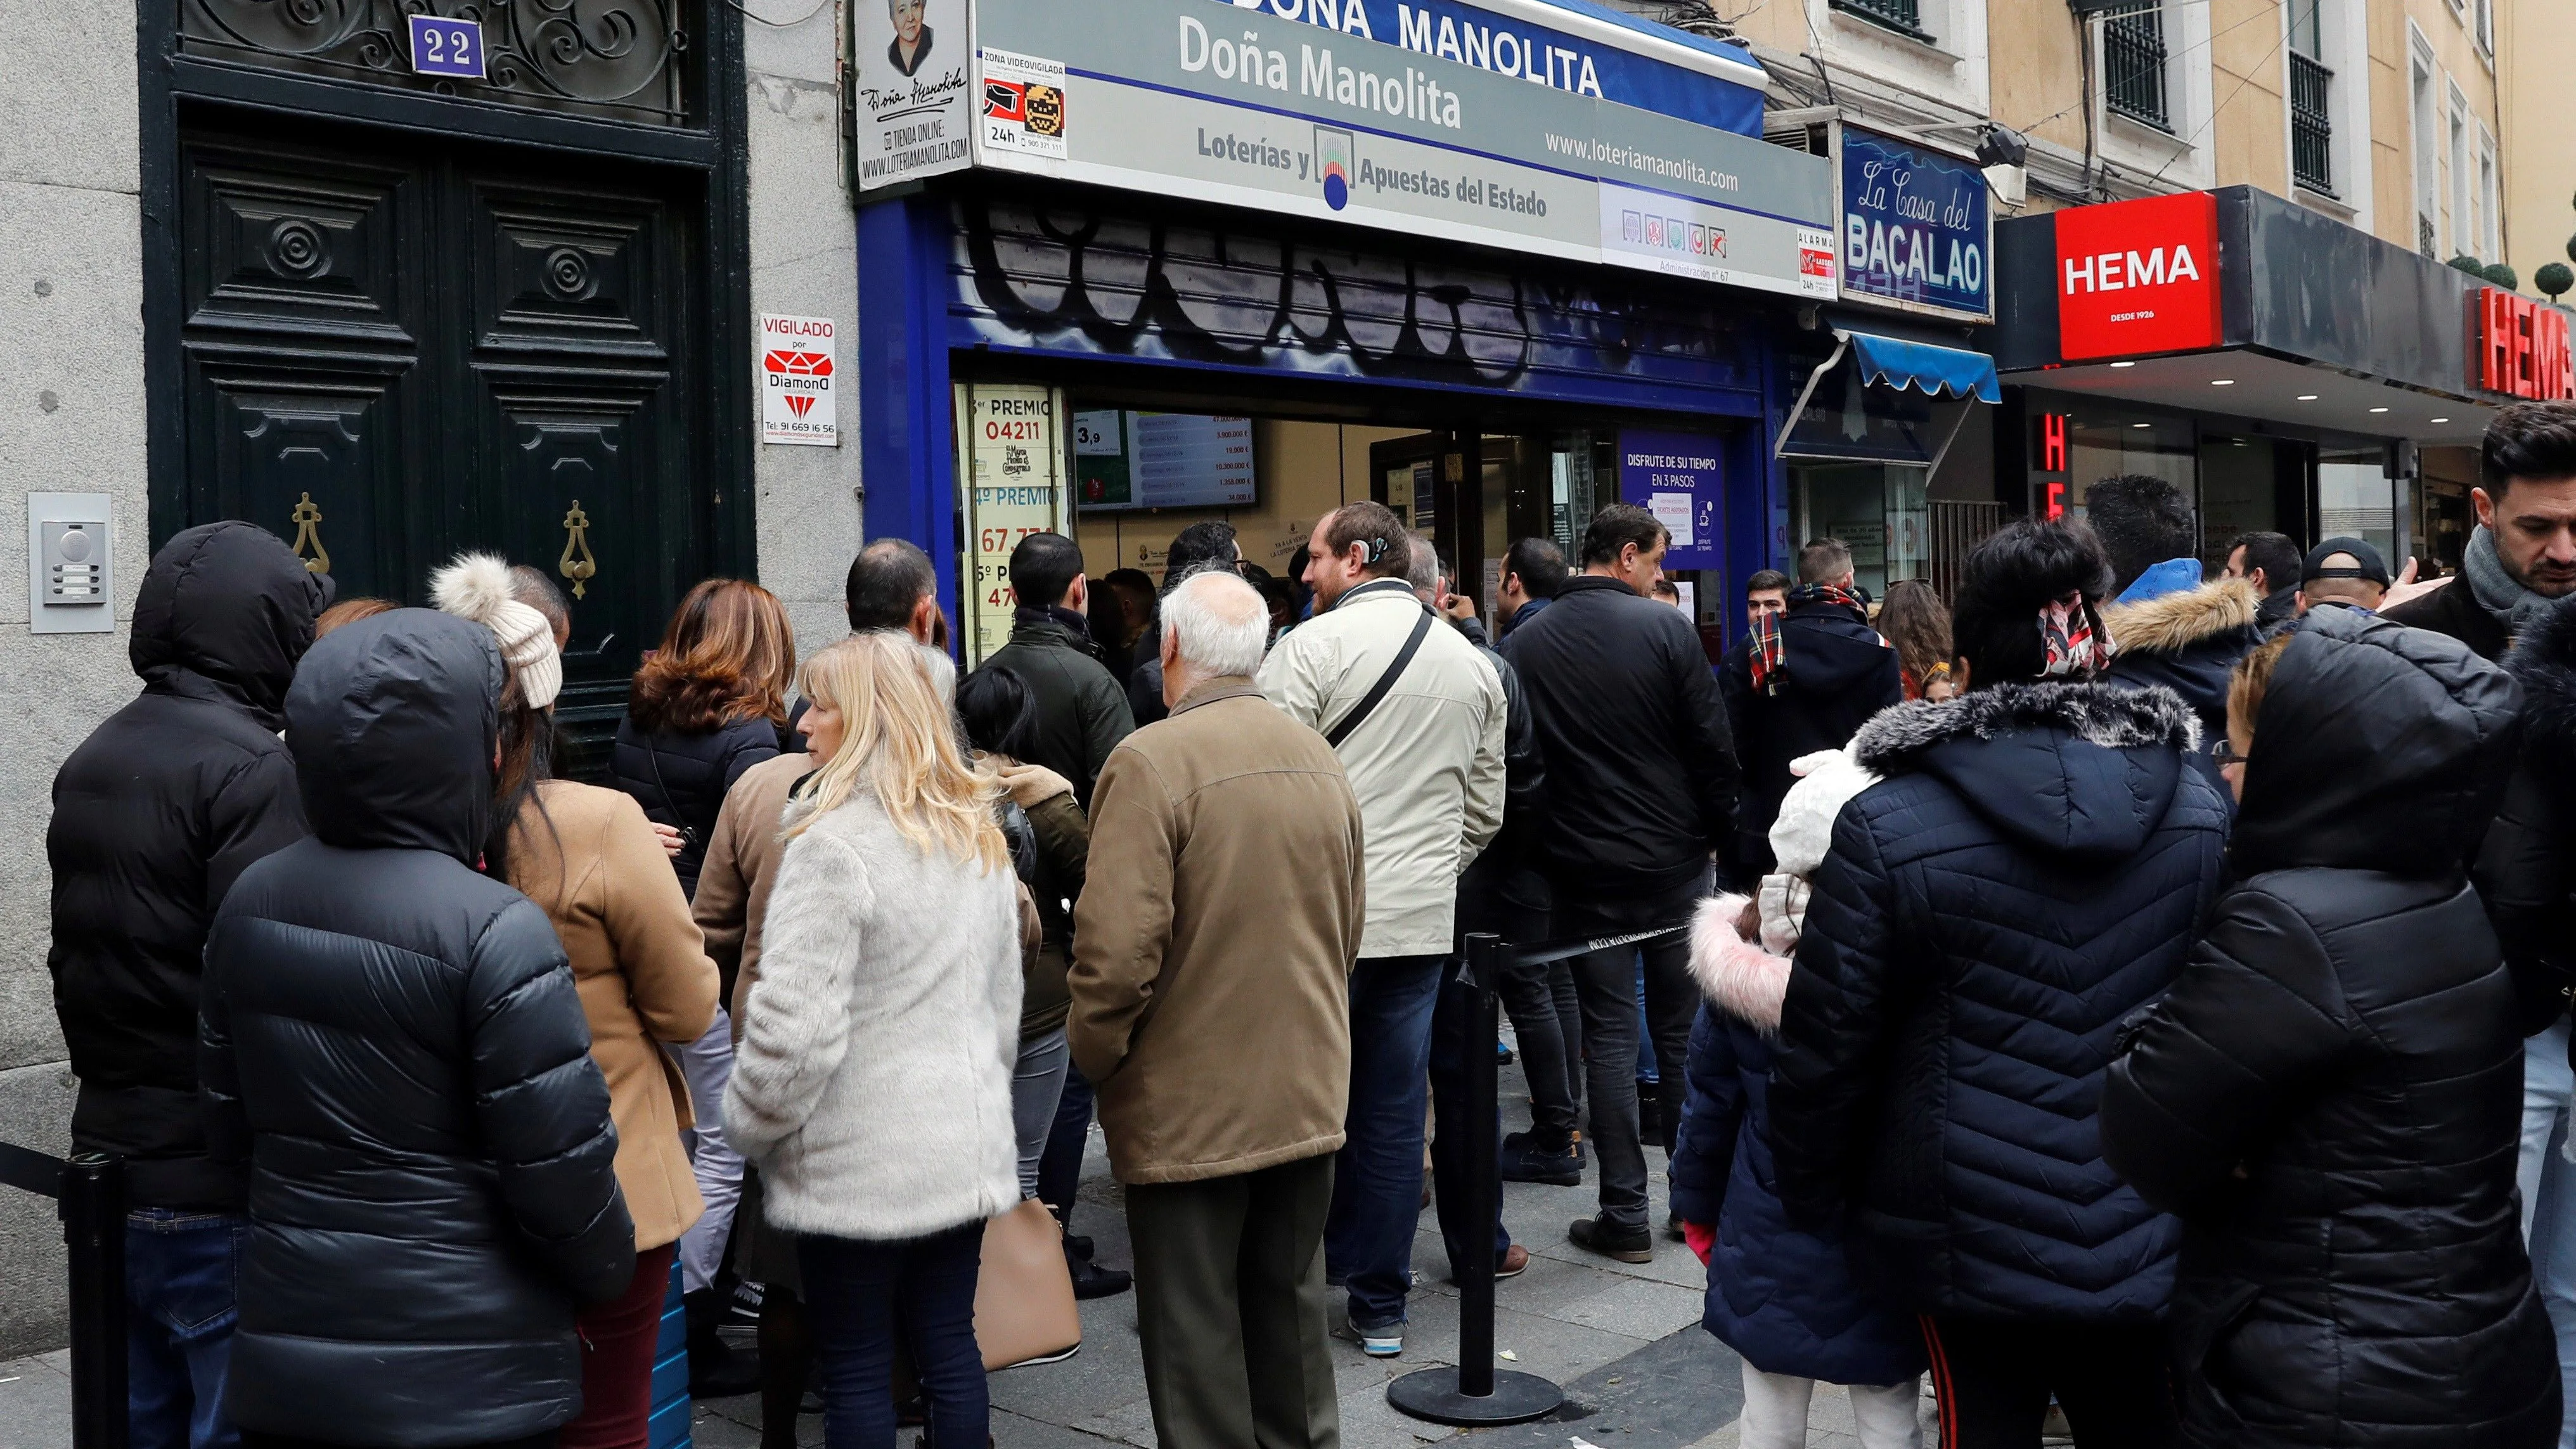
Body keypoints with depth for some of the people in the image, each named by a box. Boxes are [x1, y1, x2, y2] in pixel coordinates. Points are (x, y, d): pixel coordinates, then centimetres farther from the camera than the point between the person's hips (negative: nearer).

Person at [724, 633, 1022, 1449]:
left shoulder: (833, 846, -17)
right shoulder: (981, 839, 8)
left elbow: (796, 1028, -20)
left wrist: (747, 1127, -4)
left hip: (855, 1168, -7)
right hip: (966, 1154, 7)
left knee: (855, 1373, 6)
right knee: (951, 1351, 15)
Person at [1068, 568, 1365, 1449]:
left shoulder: (1148, 763, -17)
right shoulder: (1319, 760, 5)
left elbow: (1118, 950, -22)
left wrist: (1095, 1055, -6)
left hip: (1187, 1105, -6)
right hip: (1307, 1094, 6)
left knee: (1195, 1330, 5)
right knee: (1290, 1303, 19)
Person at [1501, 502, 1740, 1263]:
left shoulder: (1524, 644, -1)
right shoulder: (1665, 628, -9)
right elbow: (1712, 744, -9)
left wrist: (1538, 852, 11)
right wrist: (1723, 830, 5)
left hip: (1583, 871, 1)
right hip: (1674, 860, -1)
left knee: (1609, 1036, 5)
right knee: (1683, 1030, 12)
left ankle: (1625, 1215, 7)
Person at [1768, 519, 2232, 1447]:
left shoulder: (1886, 830, -16)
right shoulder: (2201, 814, -4)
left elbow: (1824, 1047, -11)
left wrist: (1814, 1200, 4)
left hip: (1977, 1255, -3)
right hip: (2153, 1247, 3)